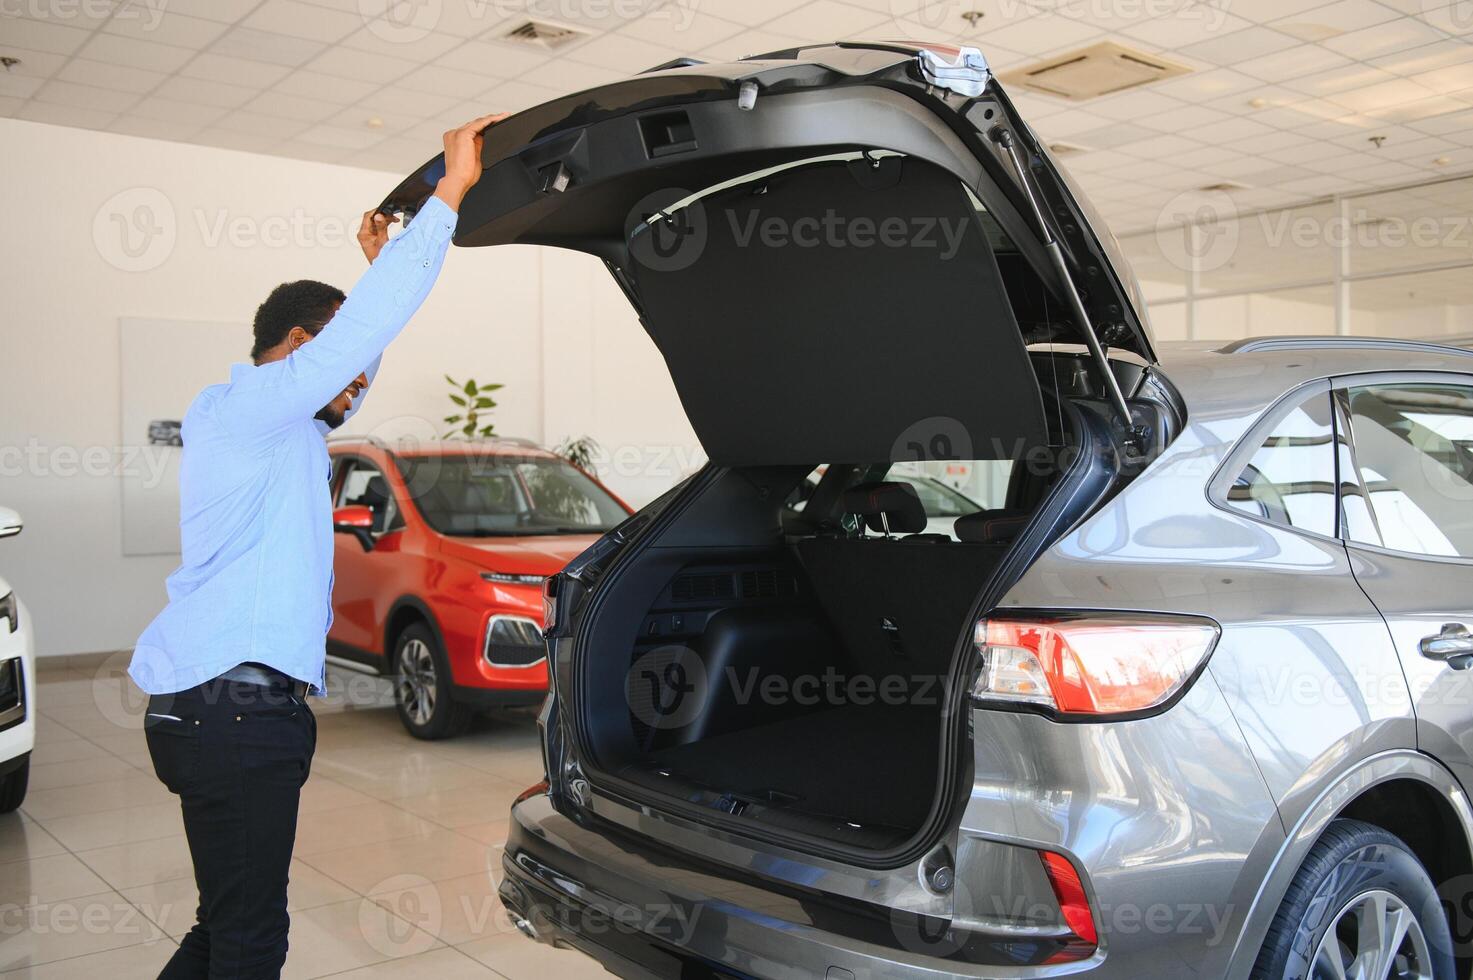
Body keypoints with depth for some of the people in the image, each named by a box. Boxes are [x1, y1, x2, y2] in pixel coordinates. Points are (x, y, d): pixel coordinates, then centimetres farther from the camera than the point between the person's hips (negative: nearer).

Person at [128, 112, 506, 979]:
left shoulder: (280, 425, 19)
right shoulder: (247, 407, -9)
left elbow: (351, 366, 35)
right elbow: (364, 324, -18)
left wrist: (379, 268, 33)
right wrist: (451, 190, -15)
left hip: (237, 706, 10)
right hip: (233, 707, -10)